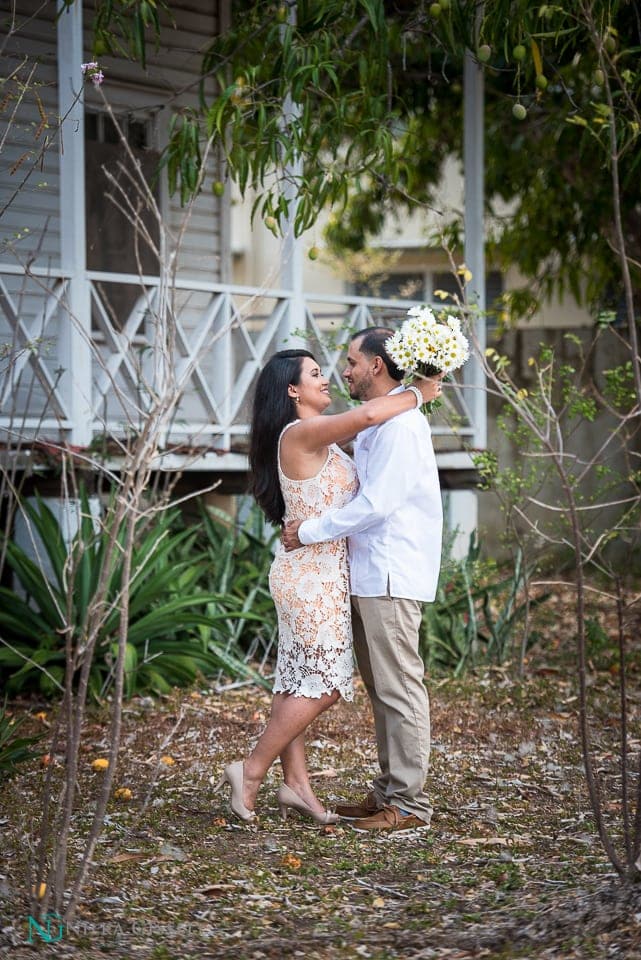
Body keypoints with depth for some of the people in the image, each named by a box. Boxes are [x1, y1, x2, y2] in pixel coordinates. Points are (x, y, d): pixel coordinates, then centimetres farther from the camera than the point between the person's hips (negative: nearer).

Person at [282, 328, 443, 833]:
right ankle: (389, 791, 21)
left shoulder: (400, 423, -15)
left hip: (391, 575, -10)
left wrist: (310, 531, -14)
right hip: (371, 573, 10)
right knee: (381, 687, 14)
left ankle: (410, 804, -2)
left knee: (399, 687, -6)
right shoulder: (379, 421, 18)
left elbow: (376, 504, -21)